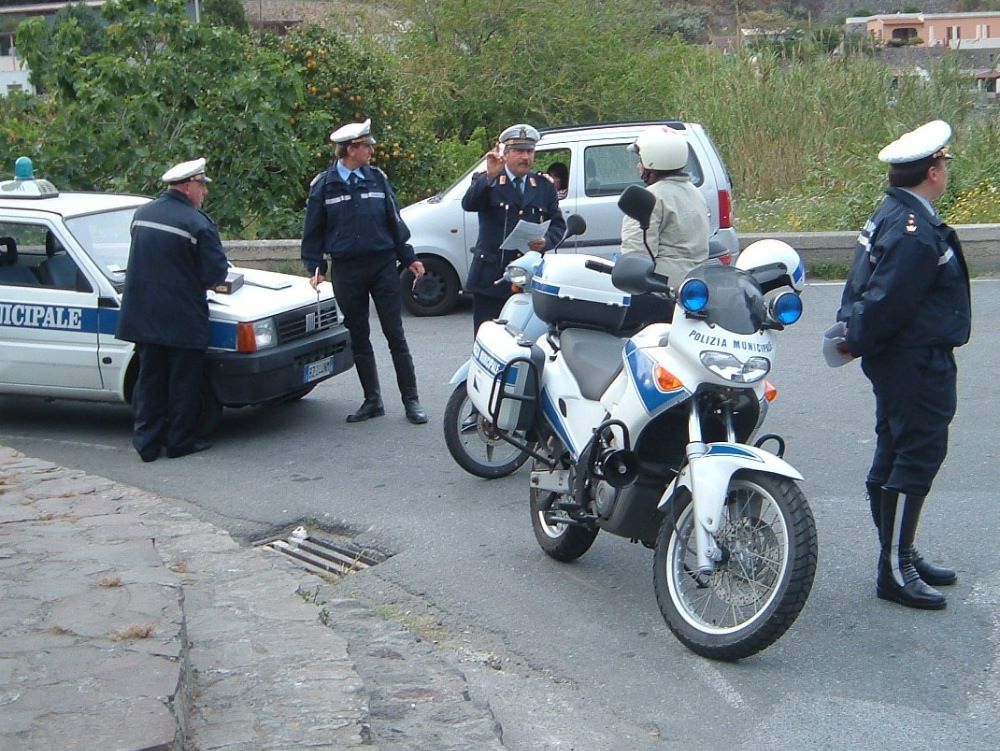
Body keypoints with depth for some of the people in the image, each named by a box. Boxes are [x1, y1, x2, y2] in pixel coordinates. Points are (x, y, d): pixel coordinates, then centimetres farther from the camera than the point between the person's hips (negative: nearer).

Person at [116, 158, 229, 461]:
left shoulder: (142, 214, 7)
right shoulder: (197, 223, -14)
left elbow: (141, 258, 15)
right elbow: (217, 271, -13)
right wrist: (200, 281, 8)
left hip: (143, 316, 6)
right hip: (182, 319, -6)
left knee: (149, 379, 13)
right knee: (184, 382, 7)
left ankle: (147, 441, 13)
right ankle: (181, 440, 14)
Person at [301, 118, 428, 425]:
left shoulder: (377, 178, 5)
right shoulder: (324, 185, 1)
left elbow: (394, 220, 11)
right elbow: (313, 231, 6)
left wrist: (408, 258, 8)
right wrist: (315, 268, 0)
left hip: (383, 264, 0)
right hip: (346, 270, 0)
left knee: (395, 335, 0)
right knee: (358, 339, 8)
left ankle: (411, 400, 5)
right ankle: (372, 400, 18)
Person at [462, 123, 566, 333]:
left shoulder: (544, 186, 15)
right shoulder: (486, 182, 5)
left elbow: (558, 224, 13)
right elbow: (468, 204, -15)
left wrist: (546, 242, -9)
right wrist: (490, 176, -30)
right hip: (491, 279, -2)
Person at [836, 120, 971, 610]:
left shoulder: (892, 215, 11)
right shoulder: (916, 232, -23)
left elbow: (870, 292, 14)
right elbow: (885, 302, -24)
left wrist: (854, 337, 12)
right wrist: (857, 343, -10)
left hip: (899, 361, 11)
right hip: (918, 362, -11)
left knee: (893, 456, 15)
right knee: (918, 456, -6)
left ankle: (899, 555, 28)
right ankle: (895, 570, -1)